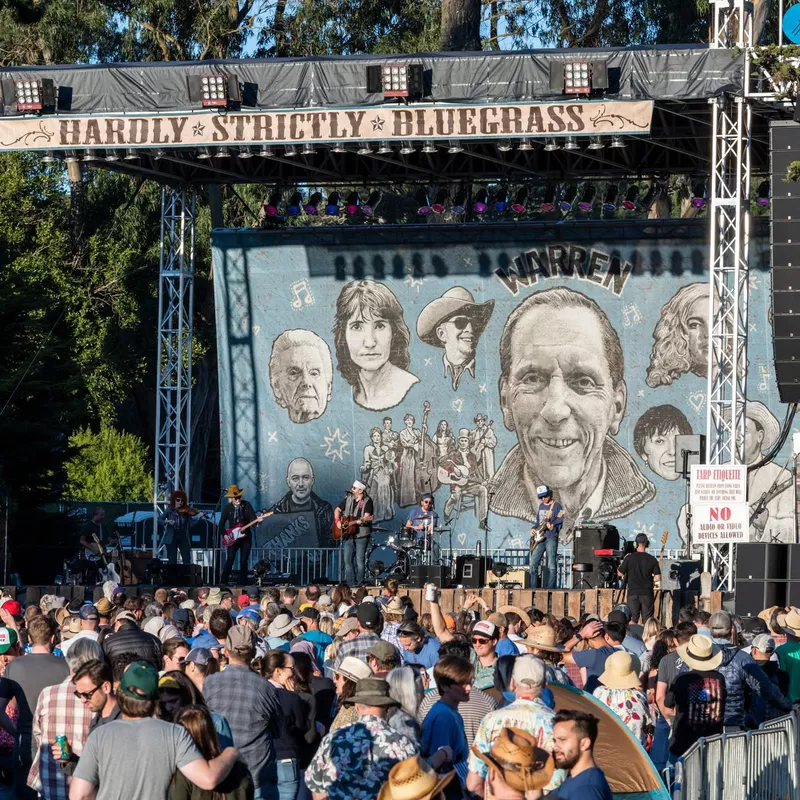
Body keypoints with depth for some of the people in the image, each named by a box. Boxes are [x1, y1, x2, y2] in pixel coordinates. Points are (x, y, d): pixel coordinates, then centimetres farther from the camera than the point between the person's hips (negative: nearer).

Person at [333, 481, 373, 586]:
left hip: (361, 535, -6)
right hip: (348, 535, 6)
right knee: (347, 559, 2)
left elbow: (366, 517, -16)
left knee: (360, 560, -6)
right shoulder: (348, 499, 10)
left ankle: (359, 584, -1)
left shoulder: (367, 501, -6)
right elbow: (337, 510, 19)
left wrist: (361, 521, -37)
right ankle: (350, 584, 6)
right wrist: (337, 521, 3)